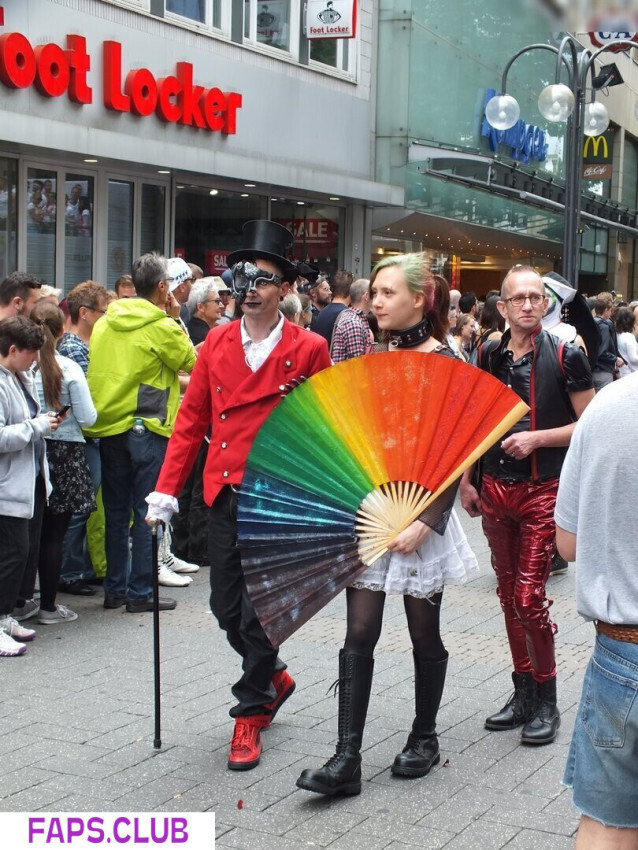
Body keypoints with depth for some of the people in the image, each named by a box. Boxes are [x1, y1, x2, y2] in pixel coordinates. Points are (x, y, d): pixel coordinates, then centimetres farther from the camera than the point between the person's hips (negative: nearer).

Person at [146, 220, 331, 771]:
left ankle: (251, 713, 18)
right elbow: (191, 421, 8)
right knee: (226, 608, 11)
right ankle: (274, 677, 38)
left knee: (258, 612, -1)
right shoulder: (217, 343, 6)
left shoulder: (309, 350, -6)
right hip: (226, 496, 5)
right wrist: (166, 491, 3)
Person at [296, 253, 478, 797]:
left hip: (420, 513, -4)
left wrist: (427, 520, -19)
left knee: (424, 633, 9)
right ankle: (347, 758, -1)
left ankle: (425, 738, 27)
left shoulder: (445, 365, -7)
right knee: (360, 634, -1)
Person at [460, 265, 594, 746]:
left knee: (529, 597, -8)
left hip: (542, 491, -5)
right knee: (509, 595, 11)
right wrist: (465, 481, 11)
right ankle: (523, 693, 24)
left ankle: (547, 701, 9)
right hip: (495, 489, 5)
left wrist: (537, 438, -17)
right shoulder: (489, 356, 6)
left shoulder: (565, 356, -7)